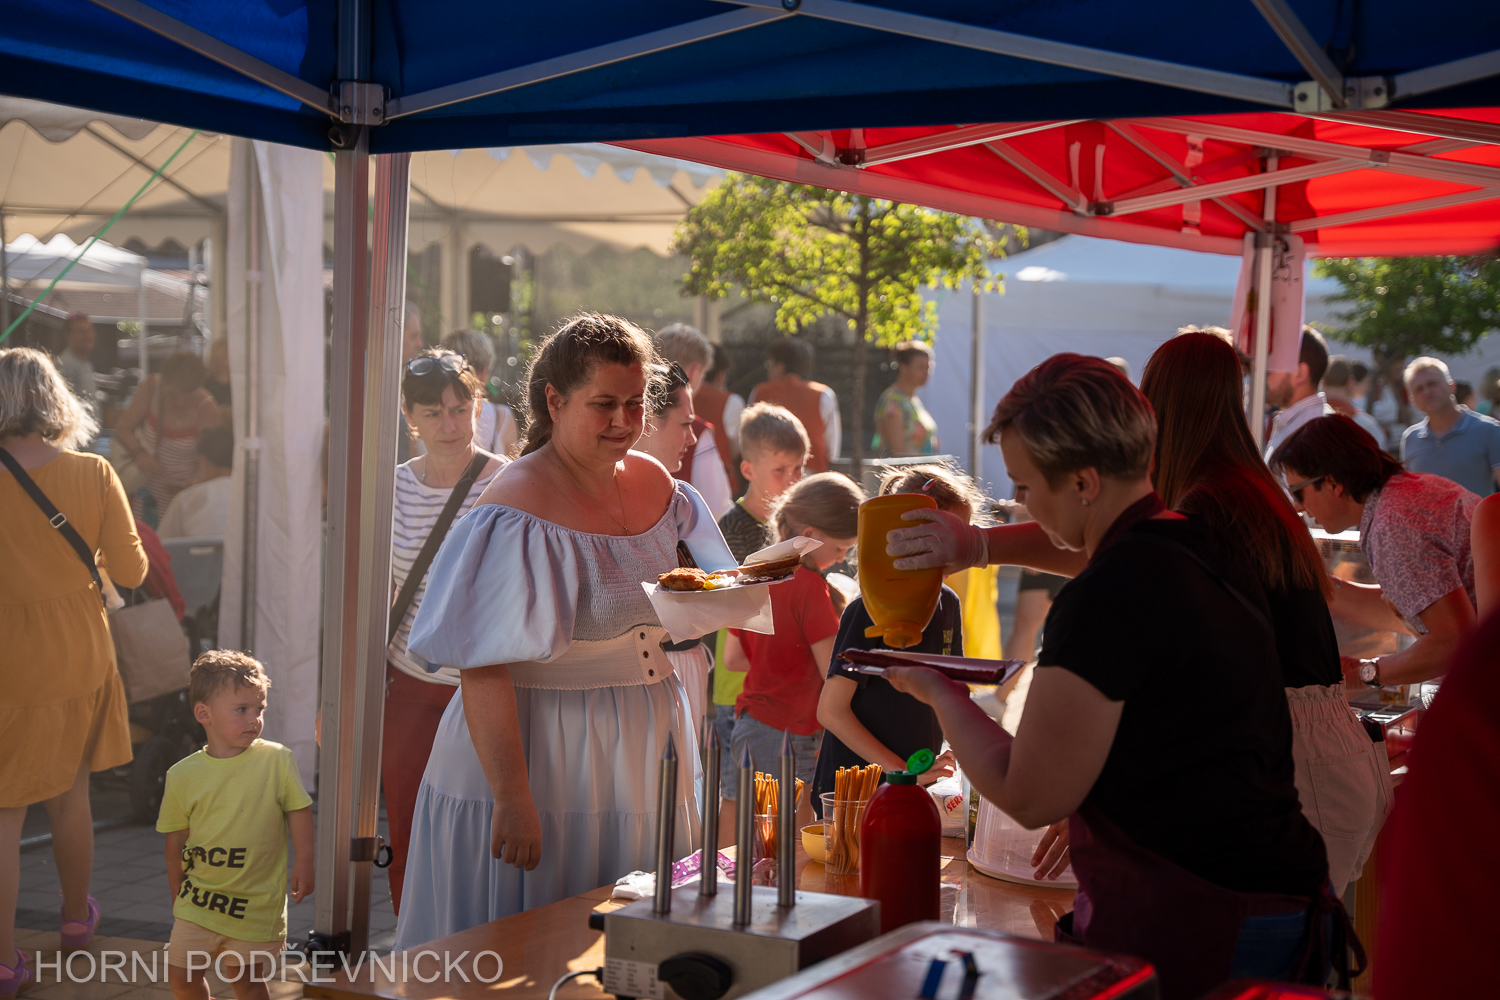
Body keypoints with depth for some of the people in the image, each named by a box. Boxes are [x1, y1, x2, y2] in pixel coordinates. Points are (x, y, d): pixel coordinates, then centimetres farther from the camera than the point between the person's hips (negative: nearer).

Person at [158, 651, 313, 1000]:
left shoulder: (277, 760, -7)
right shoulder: (183, 775, -4)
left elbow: (299, 809, 2)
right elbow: (176, 840, 5)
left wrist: (304, 861, -5)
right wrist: (178, 898, 10)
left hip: (256, 902, -2)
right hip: (199, 901, 2)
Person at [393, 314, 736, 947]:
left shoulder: (656, 484, 6)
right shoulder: (519, 509, -17)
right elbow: (483, 669, -22)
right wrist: (512, 797, -26)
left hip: (641, 757, 7)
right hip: (543, 757, -7)